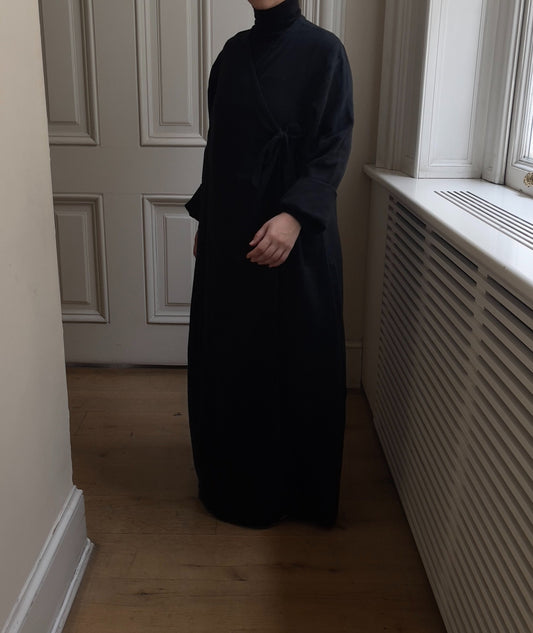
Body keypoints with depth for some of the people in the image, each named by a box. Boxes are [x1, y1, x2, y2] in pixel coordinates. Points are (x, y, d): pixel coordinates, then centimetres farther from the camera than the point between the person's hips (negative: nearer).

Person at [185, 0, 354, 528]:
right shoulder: (234, 52, 12)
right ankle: (238, 481, 33)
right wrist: (204, 219, 15)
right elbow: (218, 146, 15)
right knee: (229, 357, 13)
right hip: (229, 233, 6)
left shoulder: (323, 51, -5)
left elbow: (335, 146, -12)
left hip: (295, 237, -6)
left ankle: (300, 486, 25)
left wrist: (296, 215, -25)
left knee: (296, 358, 4)